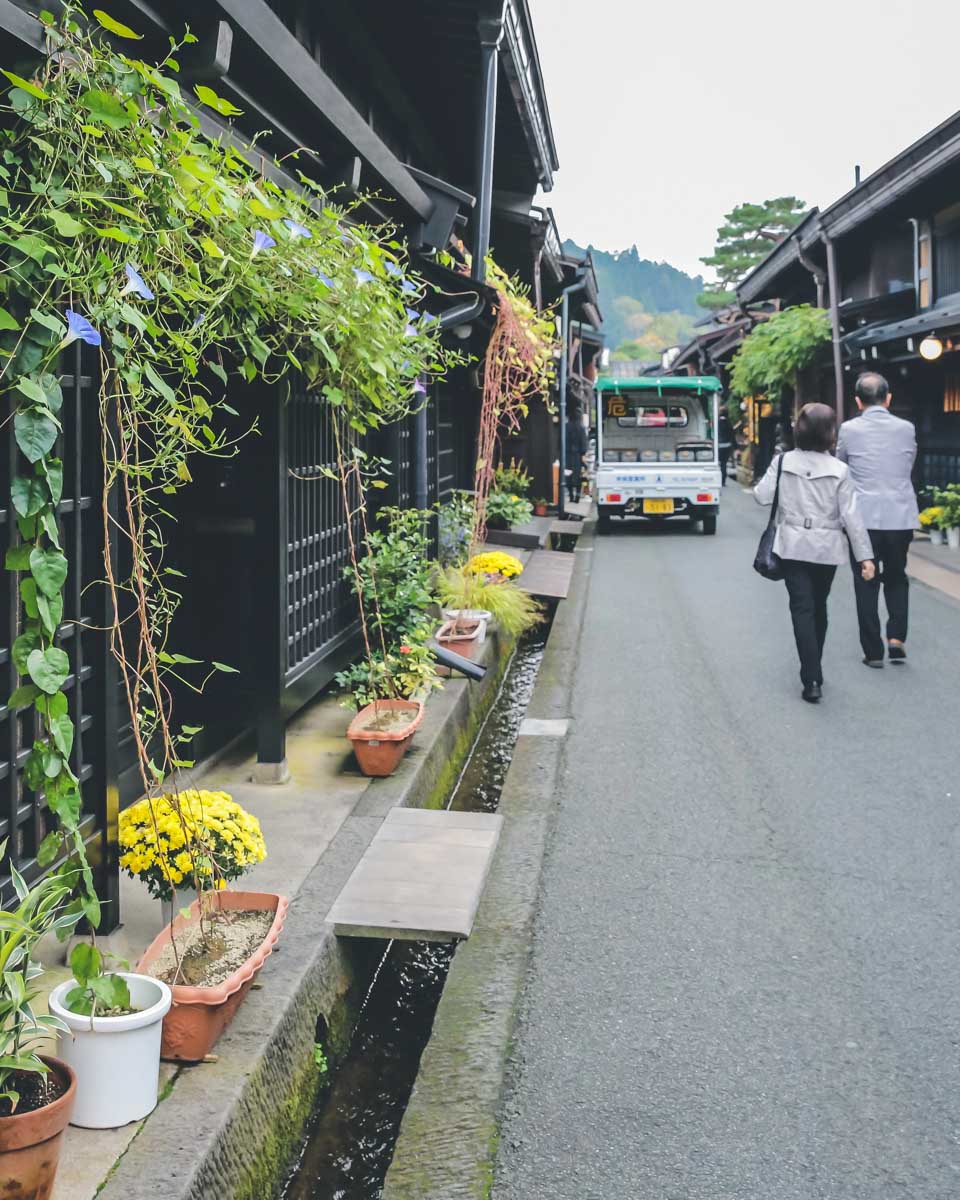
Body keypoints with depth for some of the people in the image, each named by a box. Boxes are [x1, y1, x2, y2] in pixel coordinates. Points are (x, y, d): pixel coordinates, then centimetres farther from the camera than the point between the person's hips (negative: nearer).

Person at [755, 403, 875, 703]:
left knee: (802, 609, -2)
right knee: (818, 606, 17)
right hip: (827, 548, 1)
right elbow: (851, 515, -9)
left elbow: (762, 496, -5)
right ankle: (813, 670, 30)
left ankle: (812, 679, -13)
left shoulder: (783, 462, -6)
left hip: (793, 546, -1)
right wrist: (864, 555, -6)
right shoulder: (839, 470, -8)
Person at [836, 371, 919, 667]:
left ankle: (873, 651, 8)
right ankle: (896, 637, 4)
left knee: (866, 583, 7)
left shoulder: (849, 429, -7)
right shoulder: (906, 429, -1)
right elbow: (909, 467, 13)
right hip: (901, 517, 2)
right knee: (896, 578, 18)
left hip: (864, 518, -2)